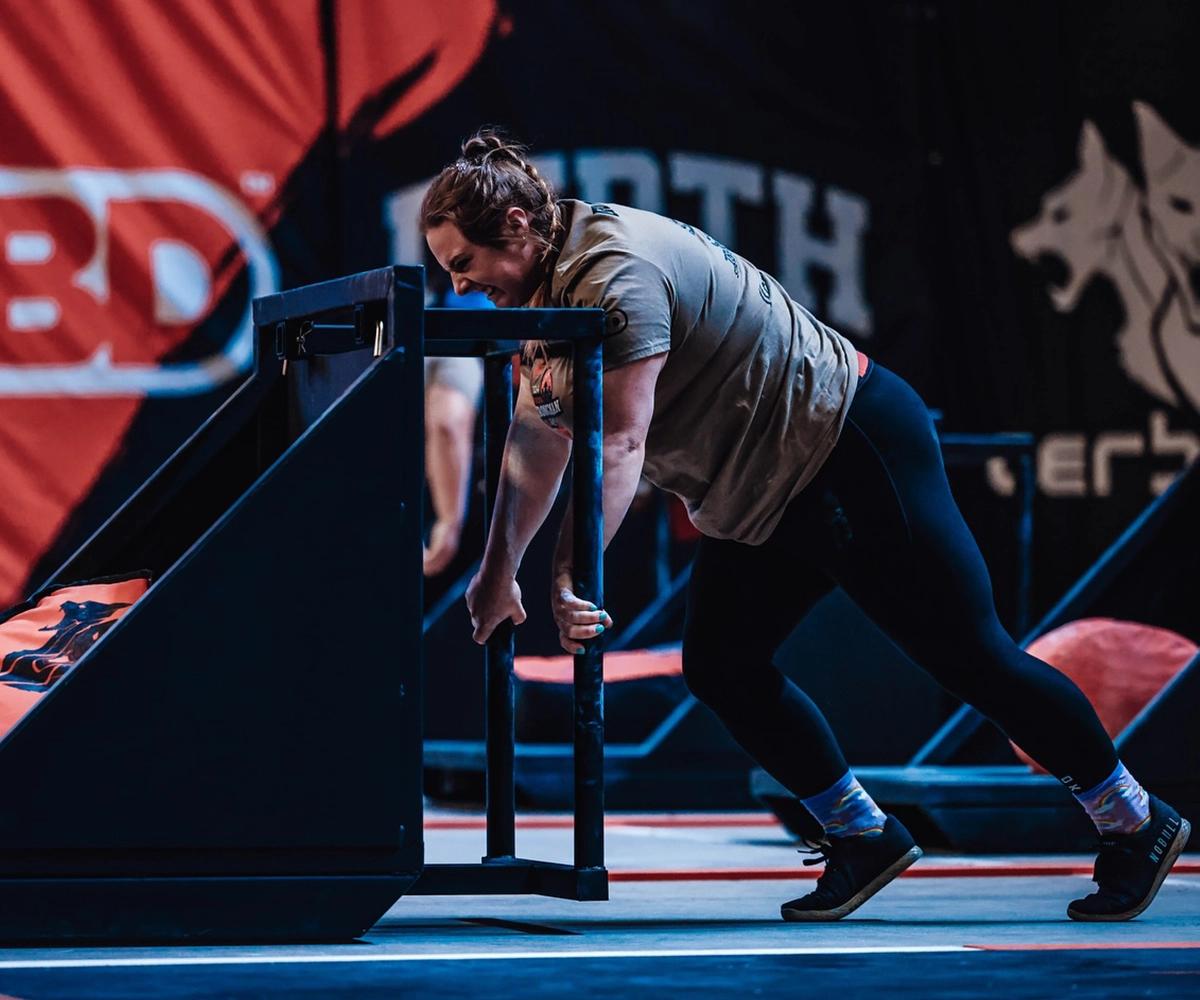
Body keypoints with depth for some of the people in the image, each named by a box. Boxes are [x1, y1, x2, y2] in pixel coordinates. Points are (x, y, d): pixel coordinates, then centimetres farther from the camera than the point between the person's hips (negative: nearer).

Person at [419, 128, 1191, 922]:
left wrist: (570, 579, -39)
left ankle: (1136, 822, 12)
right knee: (718, 666, 2)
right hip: (763, 494, 10)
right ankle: (863, 836, 15)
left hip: (855, 452, -10)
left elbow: (620, 444, -34)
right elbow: (539, 439, 12)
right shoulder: (546, 289, 5)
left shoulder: (615, 275, -26)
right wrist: (499, 573, 11)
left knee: (972, 657, -2)